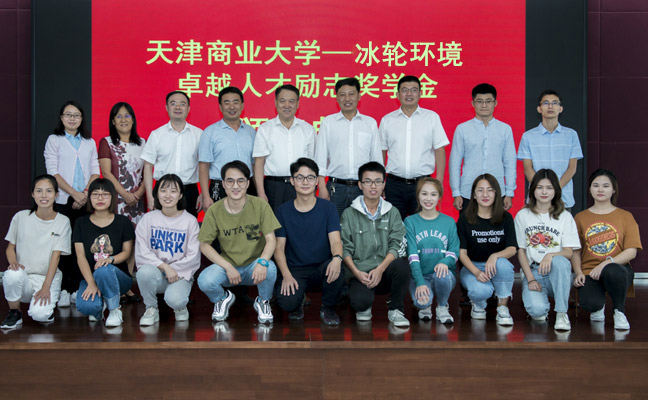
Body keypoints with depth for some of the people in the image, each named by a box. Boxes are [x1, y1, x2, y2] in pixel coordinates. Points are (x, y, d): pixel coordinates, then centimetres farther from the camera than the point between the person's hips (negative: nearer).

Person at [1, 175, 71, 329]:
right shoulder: (21, 217, 1)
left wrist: (46, 287, -15)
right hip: (24, 276, 1)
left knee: (39, 314, -27)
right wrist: (13, 262, -16)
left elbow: (56, 255, -6)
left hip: (49, 277, -1)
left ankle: (47, 305, 12)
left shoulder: (63, 222, -2)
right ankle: (14, 313, -6)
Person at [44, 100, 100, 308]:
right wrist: (74, 194, -11)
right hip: (63, 201, -2)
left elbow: (95, 172, 10)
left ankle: (77, 288, 5)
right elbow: (53, 171, -2)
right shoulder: (54, 140, 7)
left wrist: (85, 193, -6)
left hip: (85, 202, 2)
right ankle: (63, 290, 1)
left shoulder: (89, 142, 16)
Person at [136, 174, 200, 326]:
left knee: (175, 300, -32)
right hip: (155, 270, 2)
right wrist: (165, 267, -18)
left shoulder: (190, 221, 2)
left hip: (181, 273, -1)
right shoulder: (148, 219, 4)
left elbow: (193, 257, -2)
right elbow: (141, 253, -6)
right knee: (146, 271, -35)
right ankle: (151, 309, -6)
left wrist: (173, 269, -13)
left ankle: (180, 307, 9)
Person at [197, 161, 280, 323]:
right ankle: (223, 298, 10)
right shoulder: (214, 210, -7)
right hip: (227, 265, 1)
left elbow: (271, 239, -11)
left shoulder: (260, 206, -9)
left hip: (253, 266, -1)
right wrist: (228, 267, -17)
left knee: (270, 269, -34)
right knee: (204, 281, -29)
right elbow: (204, 245, -4)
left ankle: (263, 301, 2)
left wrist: (262, 261, -32)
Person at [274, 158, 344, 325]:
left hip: (322, 268, 1)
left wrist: (337, 258, -32)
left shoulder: (327, 208, 2)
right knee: (287, 302, -30)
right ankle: (298, 301, 11)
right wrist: (286, 275, -16)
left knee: (335, 271, -35)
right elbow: (279, 247, 1)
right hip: (295, 270, 0)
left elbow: (335, 240, -8)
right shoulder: (283, 211, 4)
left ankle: (327, 308, -3)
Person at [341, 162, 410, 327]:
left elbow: (397, 246, 0)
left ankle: (395, 310, -8)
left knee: (401, 265, -33)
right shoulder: (349, 214, 6)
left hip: (386, 272, 2)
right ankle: (364, 308, 8)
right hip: (361, 273, -2)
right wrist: (357, 273, -15)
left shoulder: (393, 213, 11)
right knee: (360, 300, -33)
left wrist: (380, 269, -16)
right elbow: (345, 249, 1)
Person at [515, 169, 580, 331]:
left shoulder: (565, 216, 7)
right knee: (537, 310, -29)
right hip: (532, 271, 0)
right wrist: (530, 279, -7)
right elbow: (520, 251, 6)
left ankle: (562, 313, -23)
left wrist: (551, 255, -24)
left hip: (557, 273, 0)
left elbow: (569, 252, -1)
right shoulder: (523, 215, 8)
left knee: (560, 261, -37)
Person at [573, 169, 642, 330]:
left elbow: (631, 251, -1)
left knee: (612, 272, -40)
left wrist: (607, 262, -16)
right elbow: (575, 251, 9)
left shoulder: (625, 216, 9)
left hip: (617, 269, -1)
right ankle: (598, 307, 11)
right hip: (589, 272, 1)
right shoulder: (581, 217, 13)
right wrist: (578, 272, -9)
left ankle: (619, 311, -9)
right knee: (589, 303, -32)